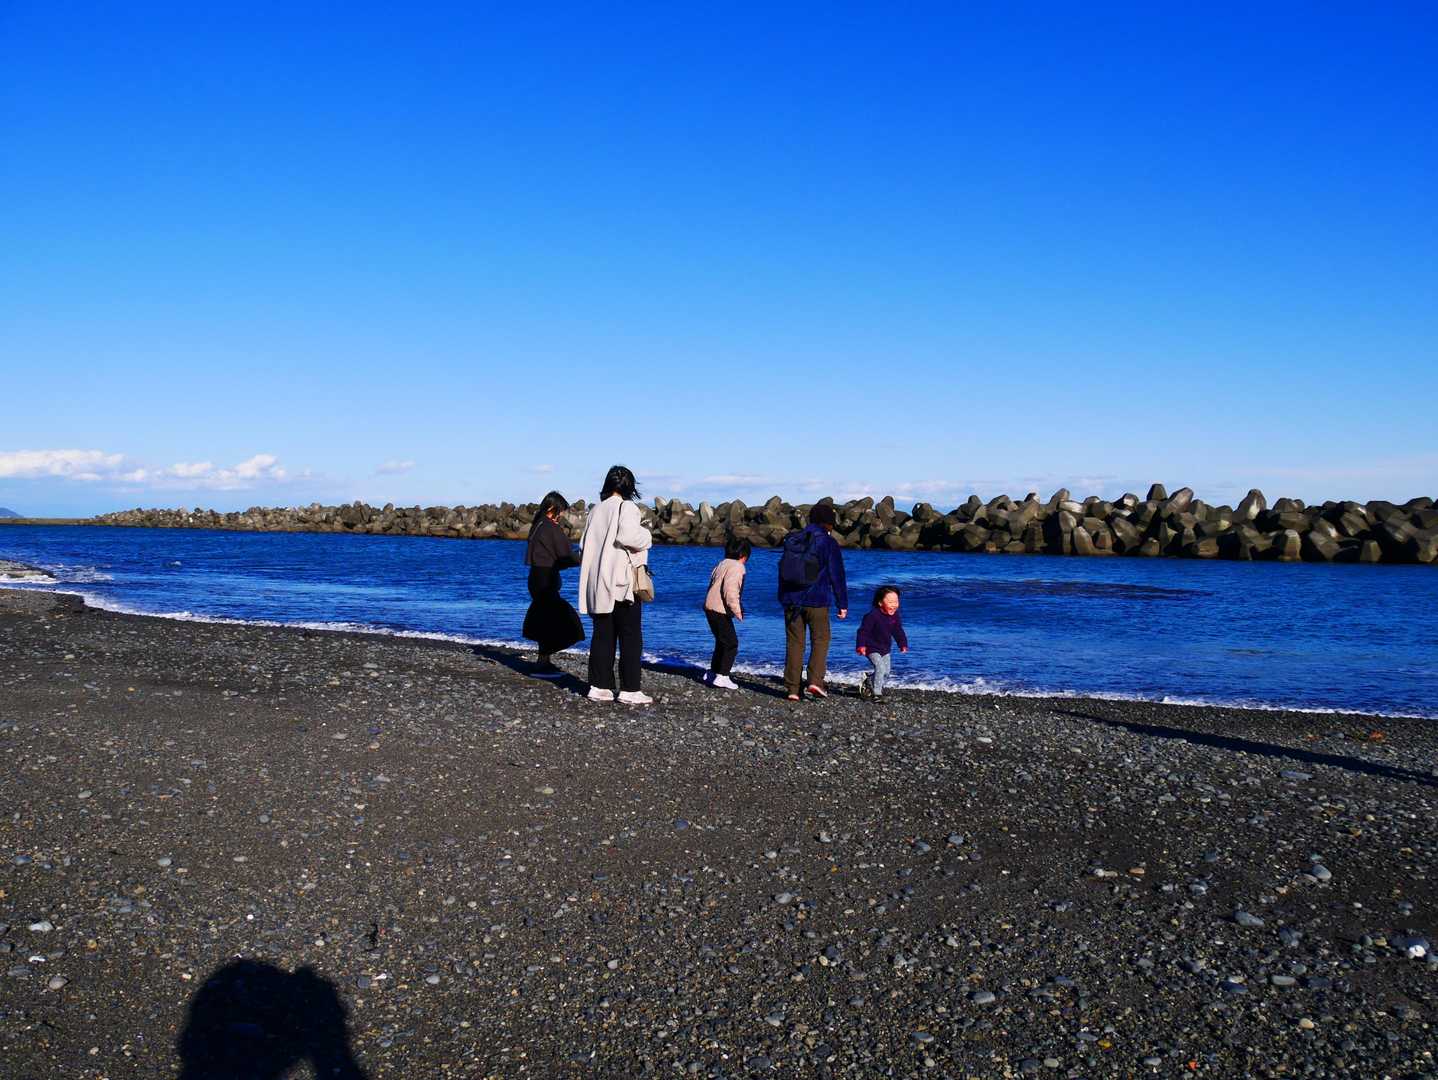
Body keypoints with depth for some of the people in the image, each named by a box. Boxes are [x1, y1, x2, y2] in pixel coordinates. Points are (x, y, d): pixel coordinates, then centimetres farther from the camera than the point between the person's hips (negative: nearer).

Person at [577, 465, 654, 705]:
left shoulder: (596, 509, 13)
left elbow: (584, 545, 15)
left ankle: (599, 686, 11)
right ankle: (629, 690, 0)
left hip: (597, 585, 7)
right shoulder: (626, 507, -8)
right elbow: (629, 536, -25)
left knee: (602, 636, 10)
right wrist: (646, 534, -6)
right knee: (631, 637, 0)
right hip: (622, 585, -7)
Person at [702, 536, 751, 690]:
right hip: (720, 610, -10)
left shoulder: (722, 563, 16)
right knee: (731, 643, -3)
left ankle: (712, 673, 25)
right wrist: (738, 612, -18)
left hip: (710, 607, 10)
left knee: (722, 642, 20)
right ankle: (722, 677, -6)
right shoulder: (736, 567, -13)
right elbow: (730, 592, -23)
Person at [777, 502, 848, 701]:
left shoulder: (792, 540, 11)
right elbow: (837, 576, -6)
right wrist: (842, 604, -1)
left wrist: (784, 598, 23)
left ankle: (792, 687, 5)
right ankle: (815, 681, -8)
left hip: (791, 601, 4)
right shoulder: (828, 543, -6)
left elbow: (782, 570, 16)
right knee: (820, 640, 7)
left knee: (794, 643, 7)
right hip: (817, 602, -4)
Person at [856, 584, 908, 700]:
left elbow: (898, 631, 11)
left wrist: (903, 644, 5)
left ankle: (868, 683, 34)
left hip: (885, 649, 7)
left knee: (886, 673, 10)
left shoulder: (895, 615, -3)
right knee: (880, 668, -22)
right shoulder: (873, 615, -24)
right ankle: (876, 694, -10)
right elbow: (863, 631, -21)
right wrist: (861, 645, -30)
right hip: (872, 648, -7)